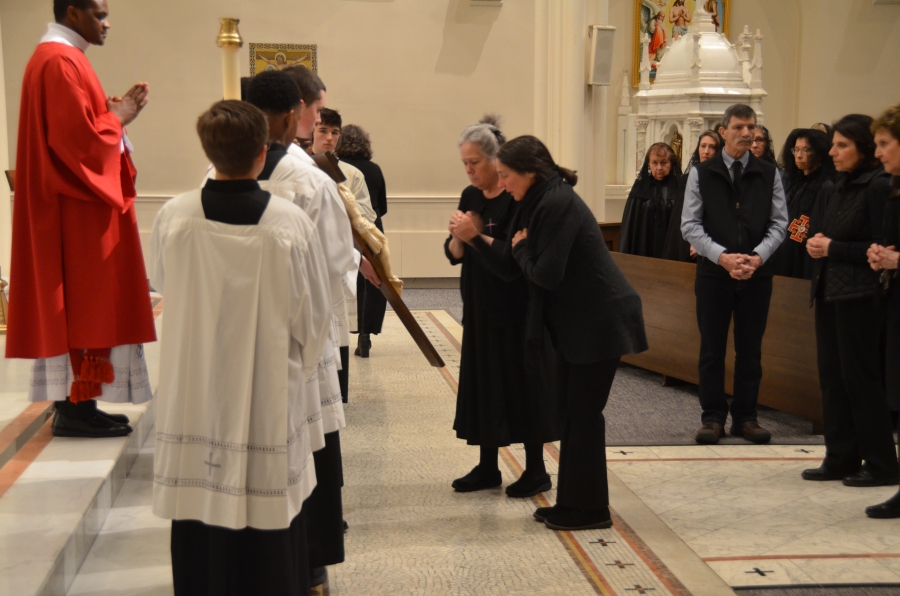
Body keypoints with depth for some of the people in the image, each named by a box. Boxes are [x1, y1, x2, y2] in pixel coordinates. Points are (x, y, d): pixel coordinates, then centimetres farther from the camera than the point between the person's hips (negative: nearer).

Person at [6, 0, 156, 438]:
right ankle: (76, 407, -3)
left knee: (73, 304, 10)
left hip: (74, 207, 11)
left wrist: (113, 114, 8)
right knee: (82, 303, -7)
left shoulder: (61, 57, 17)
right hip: (76, 208, -11)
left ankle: (74, 403, 15)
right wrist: (118, 117, -8)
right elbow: (77, 136, -22)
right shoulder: (60, 61, -15)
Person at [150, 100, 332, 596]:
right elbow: (314, 315, -5)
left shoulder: (173, 217, -10)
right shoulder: (290, 223, -14)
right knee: (270, 529, 10)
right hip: (268, 401, -2)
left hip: (192, 401, 2)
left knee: (198, 537, 13)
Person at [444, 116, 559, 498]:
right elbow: (454, 255, 6)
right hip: (480, 309, 7)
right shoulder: (470, 197, 7)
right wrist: (459, 236, -14)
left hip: (517, 310, -7)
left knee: (522, 385, 1)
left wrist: (476, 236, -24)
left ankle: (536, 470, 14)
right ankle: (487, 468, 23)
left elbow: (514, 259, -21)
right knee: (482, 385, 11)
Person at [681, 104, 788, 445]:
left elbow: (779, 223, 3)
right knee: (712, 349, 3)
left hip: (757, 274, 1)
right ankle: (713, 417, 11)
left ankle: (745, 417, 16)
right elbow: (690, 225, -3)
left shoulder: (769, 175, 7)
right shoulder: (701, 174, 2)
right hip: (713, 273, -1)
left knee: (750, 350, 7)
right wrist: (722, 257, -15)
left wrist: (758, 257, -13)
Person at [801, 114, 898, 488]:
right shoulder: (840, 188, 15)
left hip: (859, 297, -9)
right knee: (832, 376, 10)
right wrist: (817, 244, 1)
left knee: (860, 377, -3)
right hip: (829, 292, 9)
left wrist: (833, 248, -13)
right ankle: (841, 459, 18)